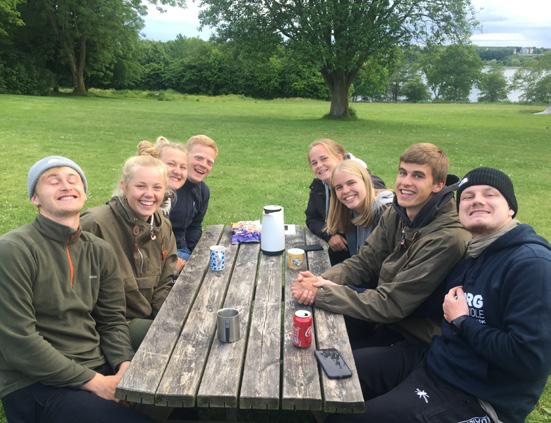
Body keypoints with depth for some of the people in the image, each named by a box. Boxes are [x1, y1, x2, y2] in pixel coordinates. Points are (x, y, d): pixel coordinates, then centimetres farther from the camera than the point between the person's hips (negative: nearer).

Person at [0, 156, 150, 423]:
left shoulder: (100, 251, 7)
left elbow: (112, 320, 8)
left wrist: (125, 366, -11)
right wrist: (92, 381, -17)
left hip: (99, 369, 6)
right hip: (34, 384, -5)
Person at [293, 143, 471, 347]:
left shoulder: (447, 239, -27)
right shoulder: (395, 214, -3)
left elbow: (391, 304, -25)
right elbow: (364, 261, -2)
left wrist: (321, 294, -26)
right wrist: (321, 281, -21)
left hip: (415, 339, -6)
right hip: (386, 317, 6)